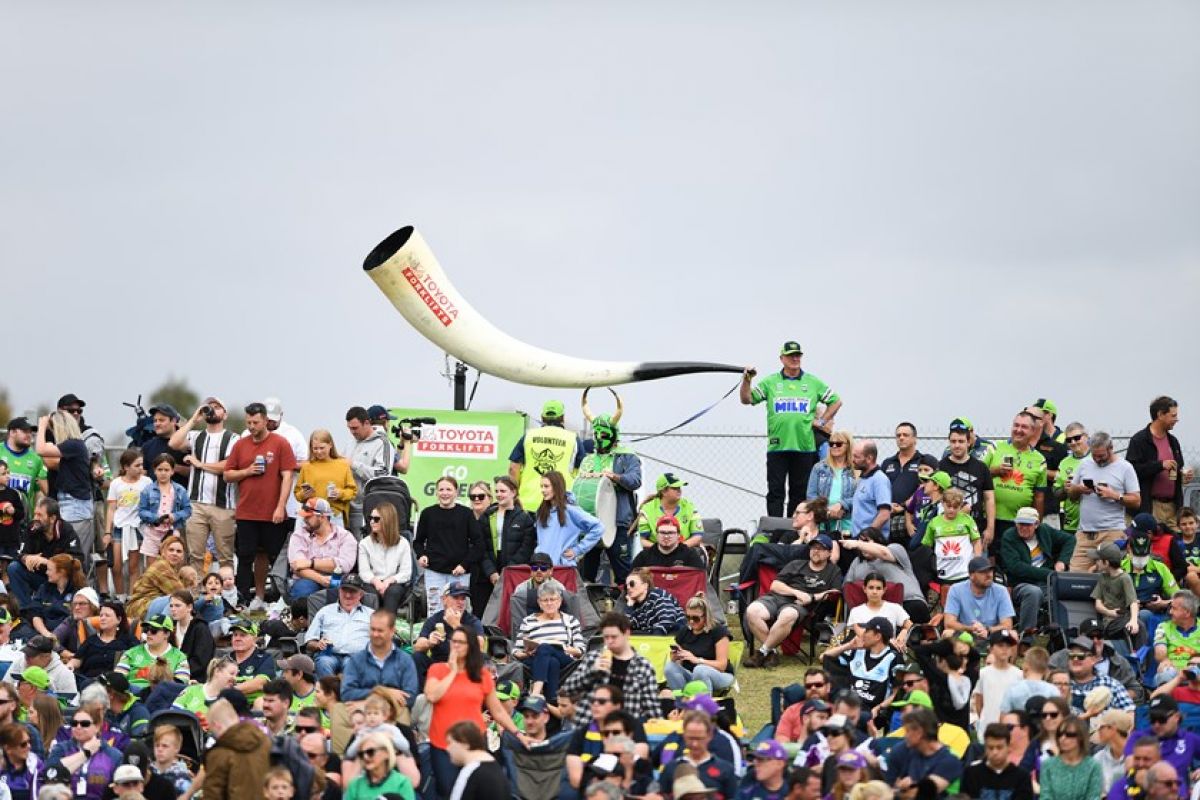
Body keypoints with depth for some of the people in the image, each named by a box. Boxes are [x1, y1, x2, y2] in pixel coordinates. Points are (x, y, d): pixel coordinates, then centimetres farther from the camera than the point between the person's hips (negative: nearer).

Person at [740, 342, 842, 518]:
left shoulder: (813, 383, 9)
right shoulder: (770, 383, 7)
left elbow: (836, 401, 17)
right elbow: (746, 399, 1)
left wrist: (822, 421, 9)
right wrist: (746, 381, -15)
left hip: (804, 446, 1)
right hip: (777, 446, -1)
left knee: (800, 492, 5)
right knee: (775, 491, -4)